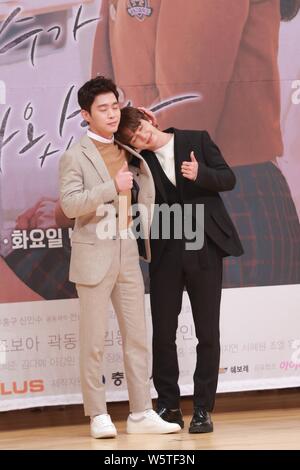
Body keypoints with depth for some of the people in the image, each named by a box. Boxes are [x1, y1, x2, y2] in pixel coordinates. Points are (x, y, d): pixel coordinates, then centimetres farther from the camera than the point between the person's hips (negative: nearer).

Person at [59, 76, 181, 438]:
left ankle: (141, 413, 10)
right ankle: (98, 416, 7)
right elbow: (69, 204, -15)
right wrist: (112, 186, -23)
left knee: (137, 336, 5)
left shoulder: (127, 151, 13)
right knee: (93, 340, 0)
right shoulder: (74, 157, -5)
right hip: (94, 257, -6)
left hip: (128, 255, 6)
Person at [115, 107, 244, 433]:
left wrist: (200, 174, -17)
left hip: (204, 248, -1)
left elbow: (228, 179, -1)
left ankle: (203, 409, 8)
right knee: (163, 332, 2)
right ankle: (168, 406, 13)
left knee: (207, 333, 1)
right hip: (165, 253, 2)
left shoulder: (197, 140, 2)